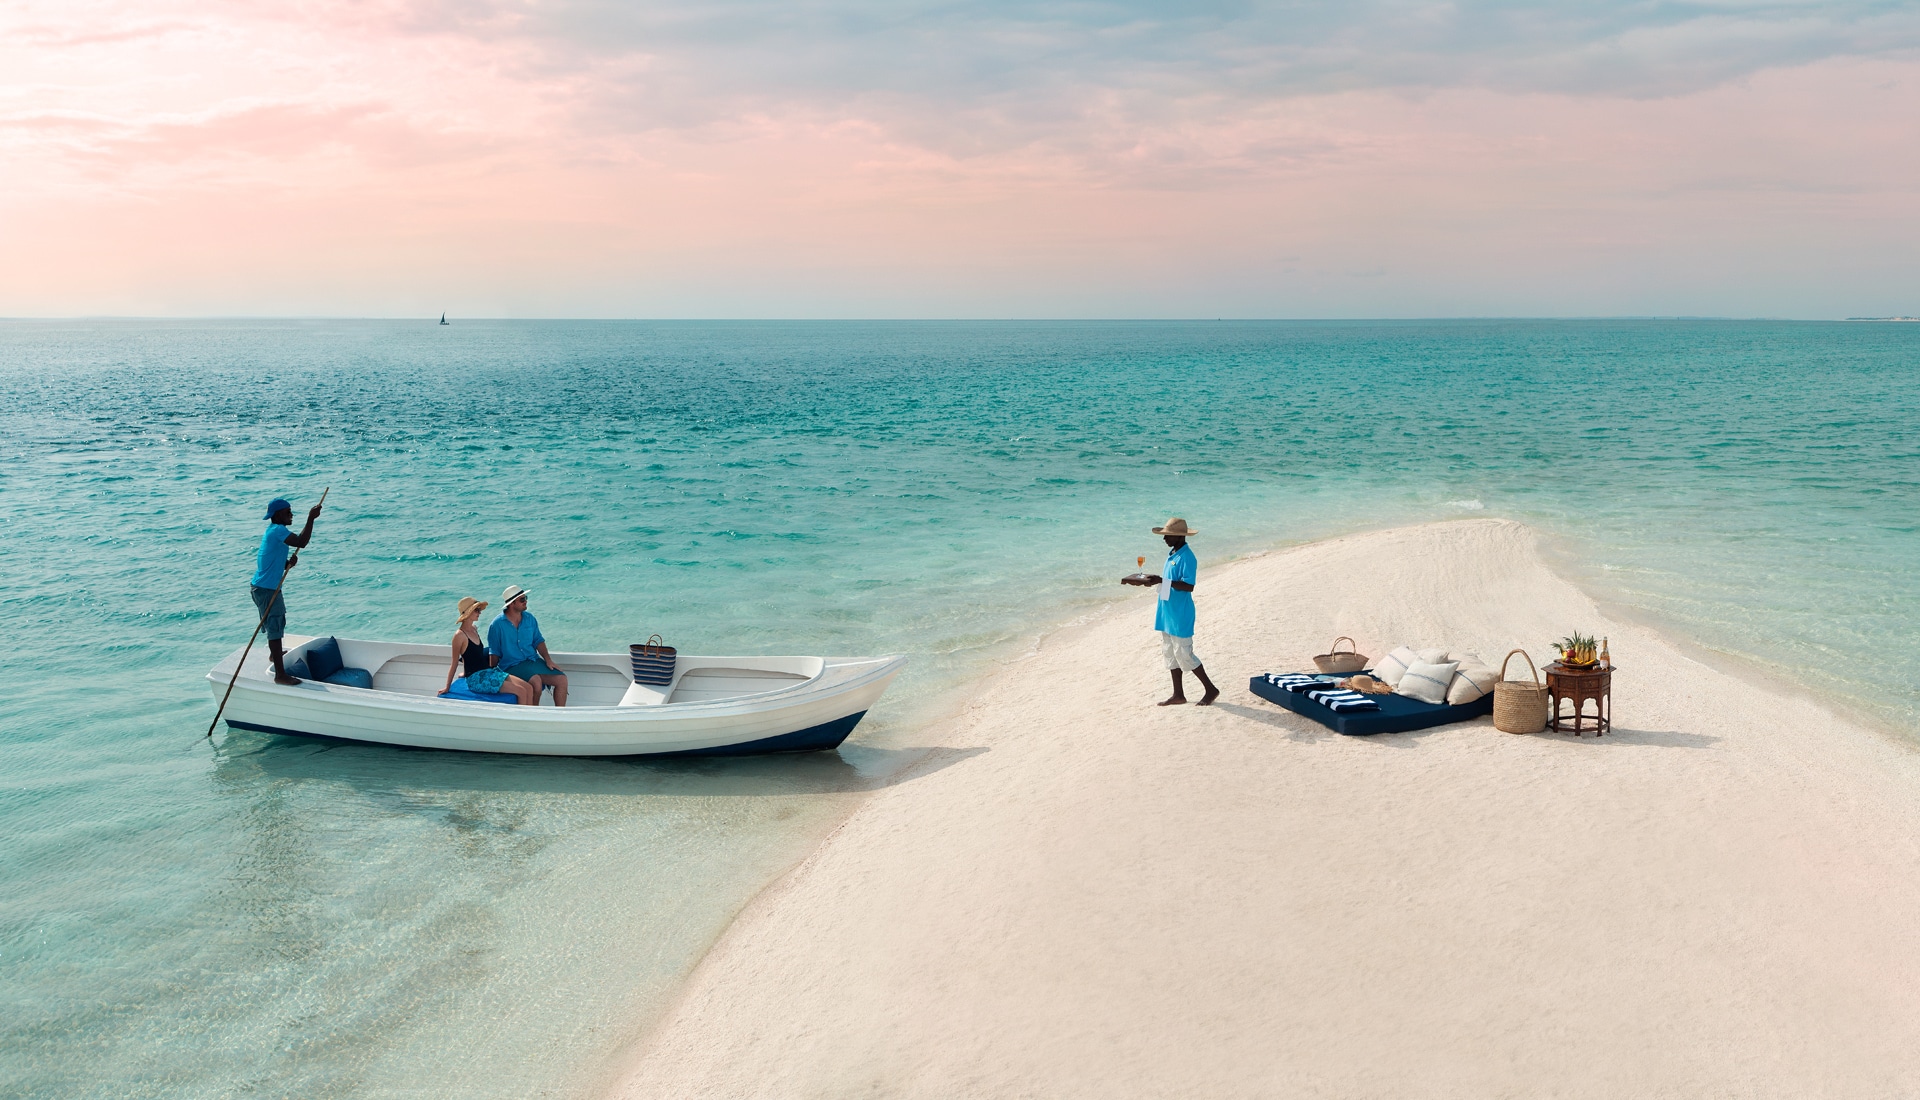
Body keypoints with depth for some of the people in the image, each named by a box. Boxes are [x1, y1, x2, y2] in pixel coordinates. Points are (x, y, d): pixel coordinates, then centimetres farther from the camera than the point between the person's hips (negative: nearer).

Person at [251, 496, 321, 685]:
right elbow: (301, 542, -33)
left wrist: (289, 562, -3)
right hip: (266, 589, -11)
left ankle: (274, 654, 55)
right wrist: (311, 519, -28)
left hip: (271, 587, 11)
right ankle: (280, 675, -12)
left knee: (278, 623, 31)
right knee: (275, 628, -11)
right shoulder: (277, 530, -17)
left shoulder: (275, 531, 15)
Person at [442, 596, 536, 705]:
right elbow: (454, 663, -8)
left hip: (489, 672, 9)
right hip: (476, 680, -9)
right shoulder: (460, 635, -12)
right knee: (521, 692, -19)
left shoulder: (474, 629, 13)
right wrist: (447, 688, -3)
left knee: (529, 688, -7)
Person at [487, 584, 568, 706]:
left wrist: (548, 659, 0)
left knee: (561, 679, -13)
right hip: (512, 666, -6)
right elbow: (494, 654, -1)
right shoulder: (497, 625, -5)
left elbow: (538, 641, 14)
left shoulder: (530, 619, 10)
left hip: (534, 660, 6)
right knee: (536, 681, -34)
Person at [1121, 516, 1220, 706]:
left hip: (1180, 615, -10)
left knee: (1184, 655, -4)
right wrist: (1150, 580, 9)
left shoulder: (1186, 557, -18)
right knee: (1170, 653, 13)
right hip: (1167, 613, 10)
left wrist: (1161, 580, -28)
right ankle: (1178, 694, 21)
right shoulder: (1172, 554, 11)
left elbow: (1188, 586, -26)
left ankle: (1211, 689, 8)